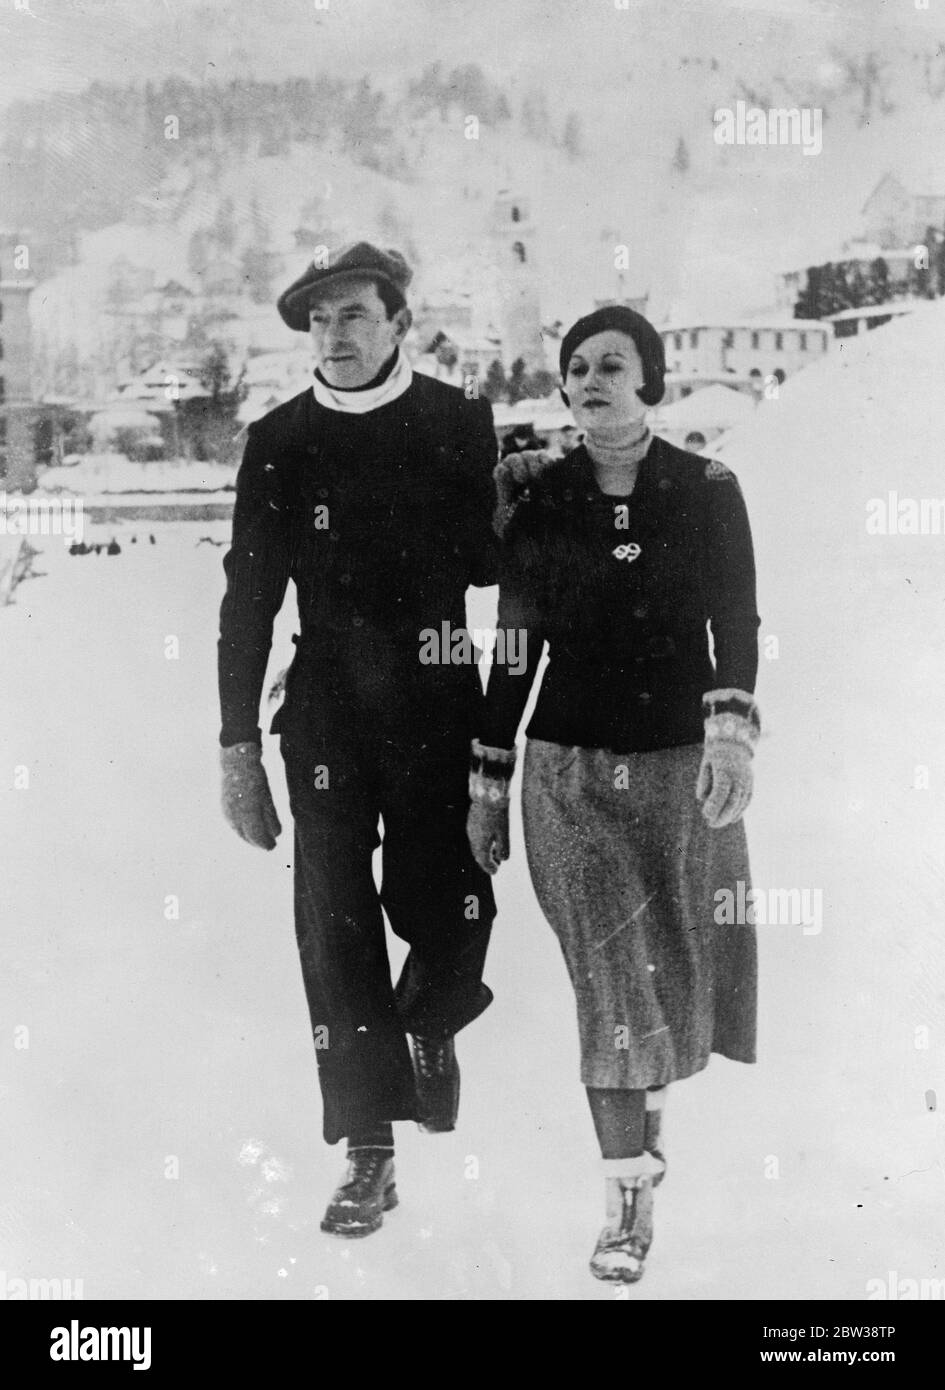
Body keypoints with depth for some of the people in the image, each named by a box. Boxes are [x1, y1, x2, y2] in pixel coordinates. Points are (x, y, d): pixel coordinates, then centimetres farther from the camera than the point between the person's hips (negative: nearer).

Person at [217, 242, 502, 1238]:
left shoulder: (460, 425, 1)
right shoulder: (279, 445, 2)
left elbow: (492, 564, 8)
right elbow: (247, 602, 3)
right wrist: (238, 746, 1)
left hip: (440, 707, 0)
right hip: (327, 715, 1)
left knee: (446, 909, 0)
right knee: (335, 925, -1)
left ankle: (431, 1019, 38)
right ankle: (368, 1155, 12)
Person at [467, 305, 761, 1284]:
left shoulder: (708, 491, 0)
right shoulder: (539, 501, 0)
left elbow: (736, 623, -6)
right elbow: (513, 649, 3)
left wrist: (732, 732, -24)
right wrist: (486, 784, 4)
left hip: (684, 765, 1)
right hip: (571, 769, -1)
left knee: (676, 970, 13)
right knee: (609, 986, -2)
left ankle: (647, 1092, 45)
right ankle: (629, 1197, 11)